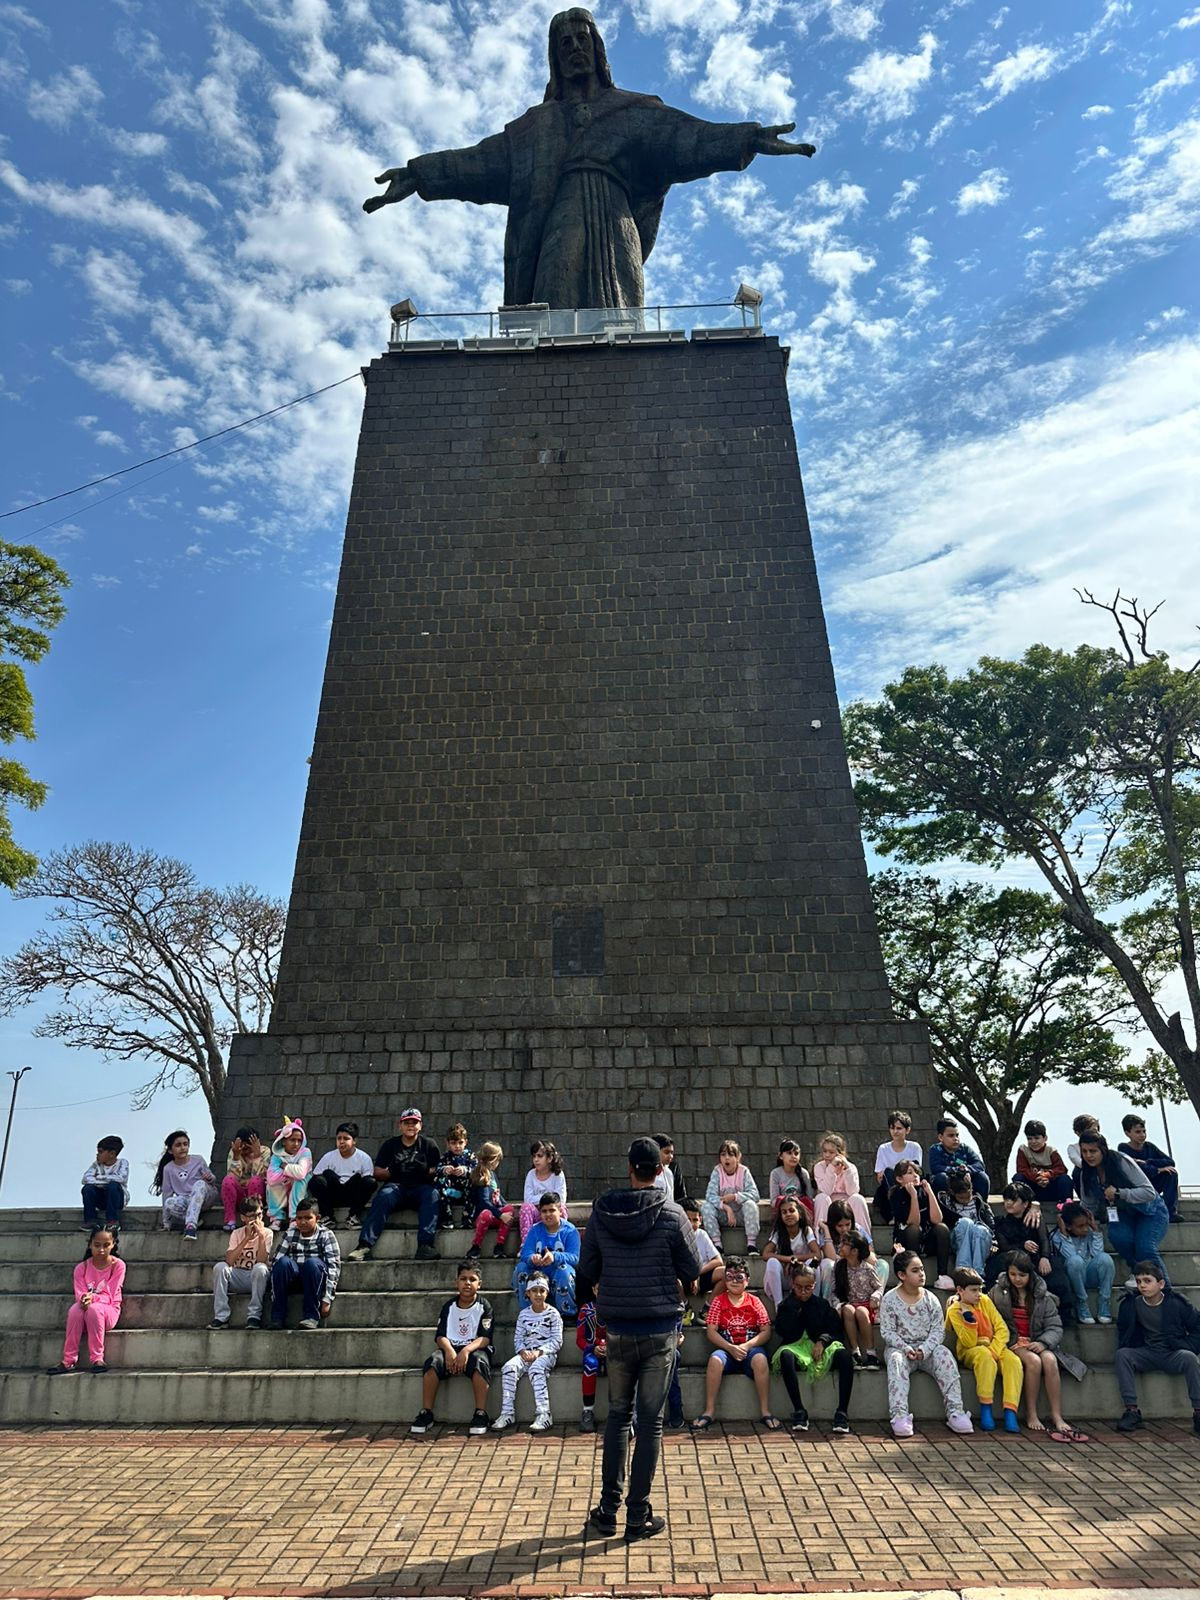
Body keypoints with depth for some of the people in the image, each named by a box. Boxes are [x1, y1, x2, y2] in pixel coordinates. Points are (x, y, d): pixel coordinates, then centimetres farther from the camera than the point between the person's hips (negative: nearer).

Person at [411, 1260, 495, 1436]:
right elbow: (440, 1335, 1)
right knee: (432, 1361, -28)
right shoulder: (449, 1306, 10)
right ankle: (426, 1413, -20)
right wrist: (449, 1351, -22)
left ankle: (481, 1414, -30)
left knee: (479, 1362, -36)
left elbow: (485, 1338, -9)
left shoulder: (484, 1306, 1)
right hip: (451, 1348, 3)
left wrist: (466, 1350, -27)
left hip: (475, 1349, -3)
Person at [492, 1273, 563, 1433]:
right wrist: (523, 1352, -12)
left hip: (546, 1353, -4)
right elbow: (518, 1338, 10)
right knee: (508, 1368, -24)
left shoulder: (552, 1314, 2)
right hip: (526, 1353, 4)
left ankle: (544, 1415, -35)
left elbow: (557, 1341, -4)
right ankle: (507, 1413, -22)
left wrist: (539, 1352, -16)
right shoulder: (523, 1314, 13)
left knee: (535, 1369, -35)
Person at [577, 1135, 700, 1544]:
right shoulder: (671, 1214, -12)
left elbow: (587, 1271, 1)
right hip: (660, 1329, -2)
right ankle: (638, 1517, 14)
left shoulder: (601, 1211, -6)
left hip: (617, 1328, 2)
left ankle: (608, 1510, 21)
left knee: (617, 1415, 17)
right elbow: (692, 1272, -4)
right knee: (650, 1421, 8)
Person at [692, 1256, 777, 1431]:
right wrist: (731, 1348, -15)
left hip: (751, 1348, 0)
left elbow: (766, 1332, 1)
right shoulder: (719, 1301, 6)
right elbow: (711, 1332, 0)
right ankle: (708, 1412, -23)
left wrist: (746, 1346, -14)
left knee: (760, 1359, -35)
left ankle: (765, 1412, -23)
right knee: (715, 1359, -33)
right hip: (726, 1349, 0)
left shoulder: (754, 1302, 7)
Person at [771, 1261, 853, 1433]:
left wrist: (822, 1341, -11)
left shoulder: (822, 1304, 14)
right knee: (785, 1355, -38)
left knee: (844, 1354, -31)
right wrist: (795, 1308, -4)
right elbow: (781, 1331, -3)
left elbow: (836, 1331, 9)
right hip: (795, 1349, -1)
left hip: (820, 1349, 1)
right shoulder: (786, 1305, 12)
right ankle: (799, 1410, -31)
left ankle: (842, 1412, -29)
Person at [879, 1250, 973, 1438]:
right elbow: (887, 1331, -6)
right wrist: (905, 1348, -22)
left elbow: (938, 1330, -1)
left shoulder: (931, 1299, 5)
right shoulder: (890, 1299, -2)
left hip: (927, 1347, 2)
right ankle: (899, 1416, -41)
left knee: (945, 1356, -28)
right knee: (896, 1361, -35)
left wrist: (924, 1349, -19)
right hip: (899, 1347, -2)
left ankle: (955, 1412, -28)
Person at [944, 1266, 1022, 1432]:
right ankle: (985, 1410, -31)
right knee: (984, 1355, -38)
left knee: (1013, 1361, -28)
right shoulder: (954, 1310, -8)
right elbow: (969, 1342, -16)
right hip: (969, 1352, -4)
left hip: (994, 1346, 4)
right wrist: (968, 1316, -27)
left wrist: (994, 1350, -18)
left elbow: (1002, 1328, -2)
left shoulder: (984, 1301, 3)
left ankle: (1010, 1412, -32)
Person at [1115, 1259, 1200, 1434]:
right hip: (1146, 1354, 2)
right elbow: (1123, 1332, 11)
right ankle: (1131, 1410, -25)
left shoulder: (1176, 1303, -8)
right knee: (1122, 1354, -27)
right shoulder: (1131, 1304, -3)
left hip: (1173, 1354, -2)